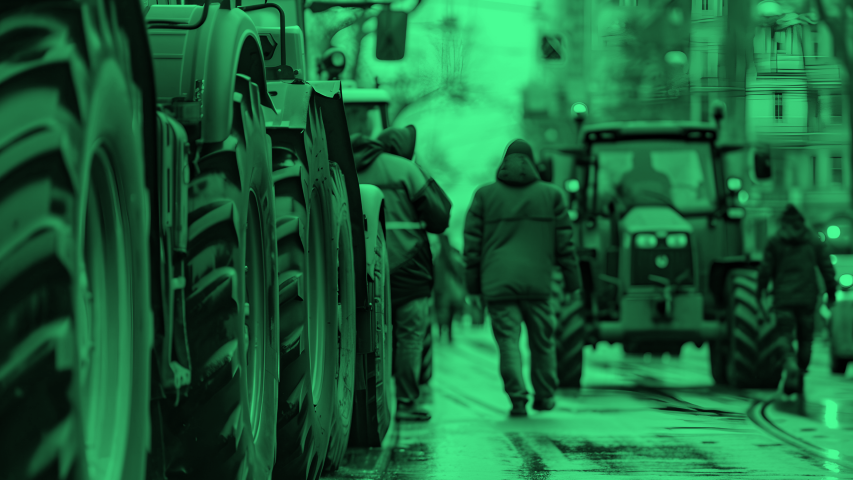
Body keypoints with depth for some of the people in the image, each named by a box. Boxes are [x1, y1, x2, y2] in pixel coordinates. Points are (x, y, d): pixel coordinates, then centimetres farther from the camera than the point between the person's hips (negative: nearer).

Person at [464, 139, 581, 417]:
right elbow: (565, 243, 6)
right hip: (537, 281, 1)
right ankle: (544, 396, 22)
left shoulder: (485, 195, 7)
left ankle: (518, 399, -11)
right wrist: (571, 282, 10)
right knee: (542, 340, 13)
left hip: (497, 282, 0)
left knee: (508, 340, -1)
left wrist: (473, 286, 9)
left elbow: (472, 244, 5)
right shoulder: (551, 195, 7)